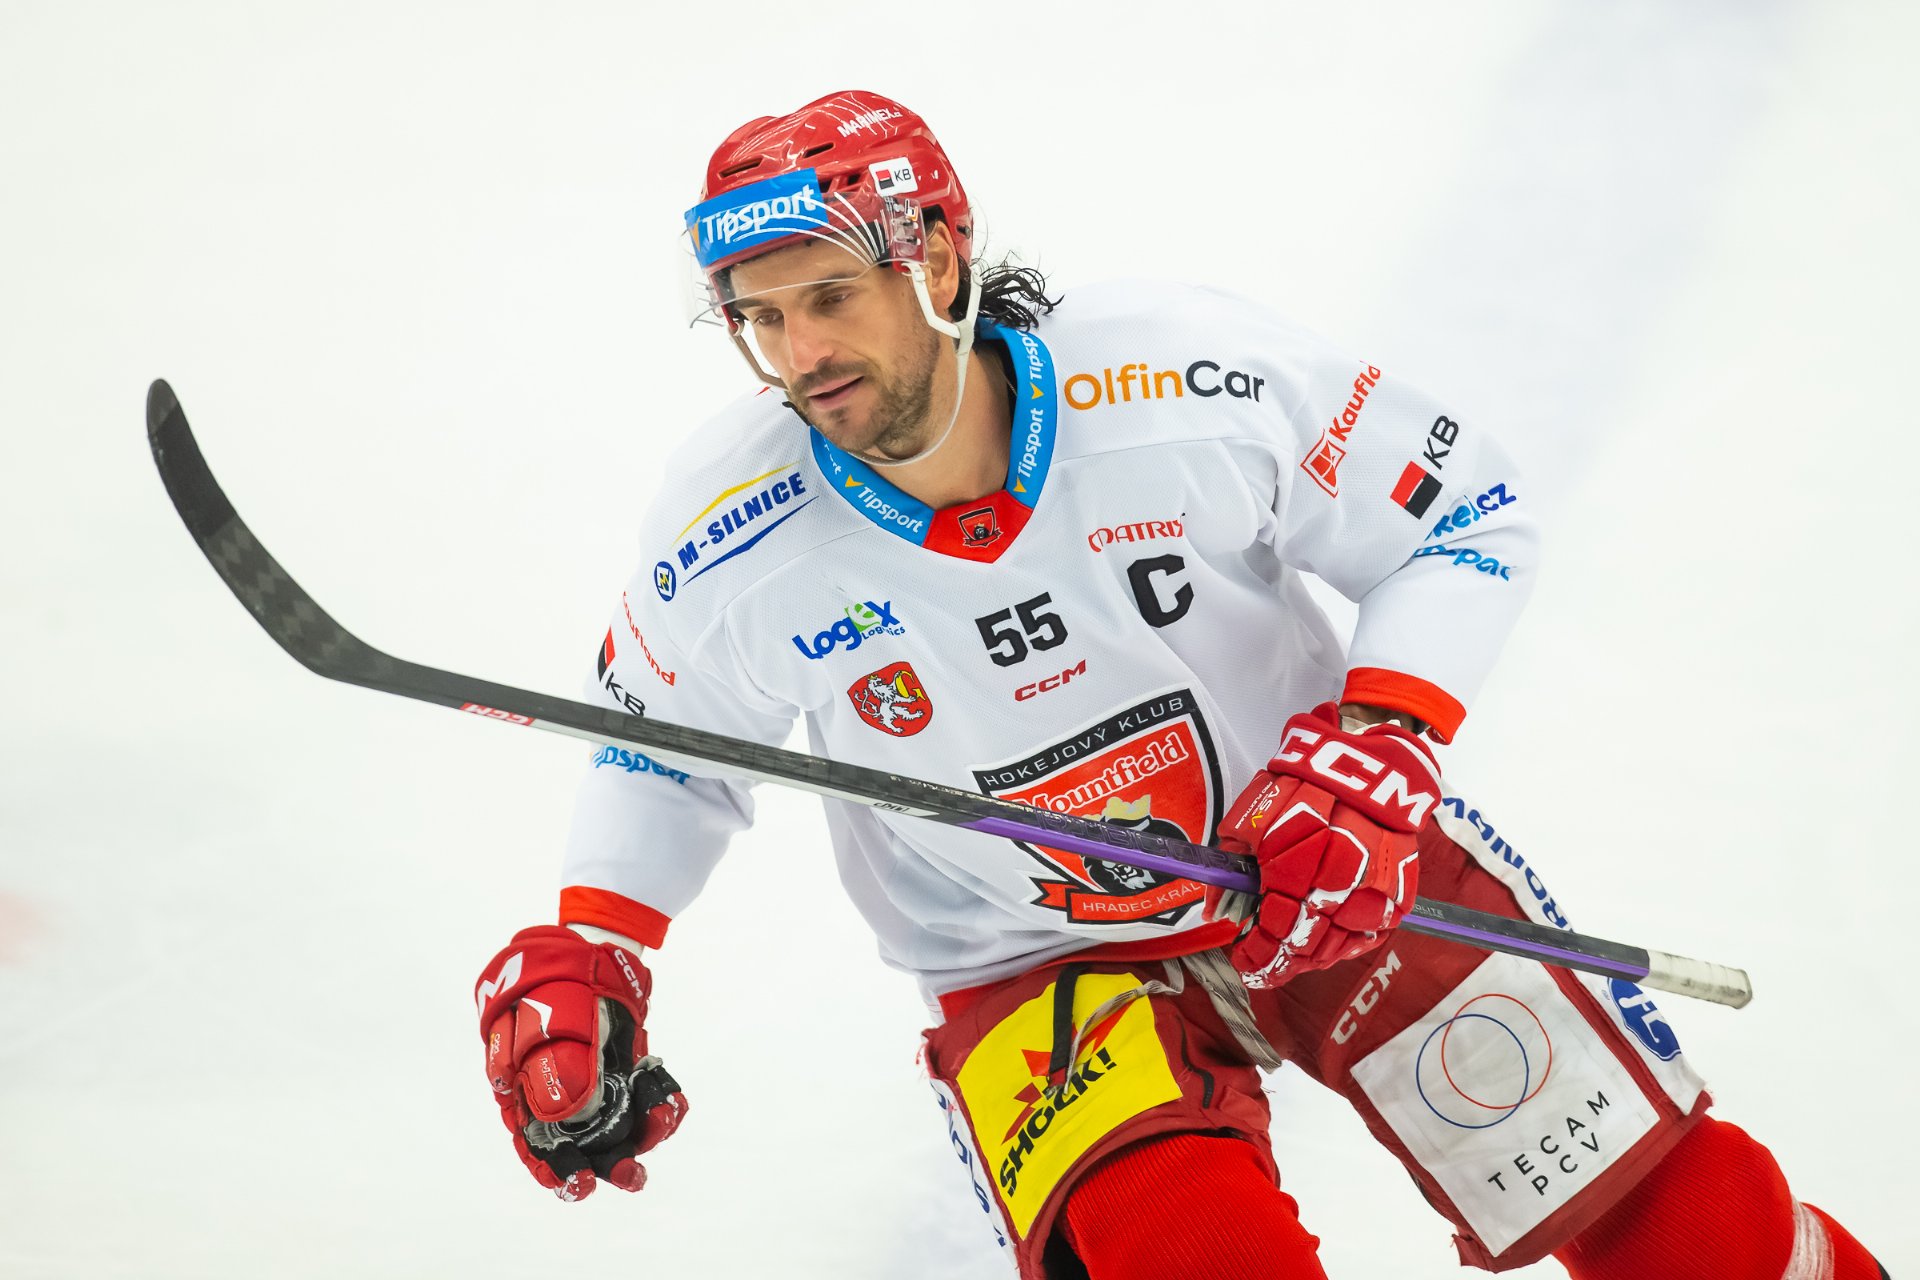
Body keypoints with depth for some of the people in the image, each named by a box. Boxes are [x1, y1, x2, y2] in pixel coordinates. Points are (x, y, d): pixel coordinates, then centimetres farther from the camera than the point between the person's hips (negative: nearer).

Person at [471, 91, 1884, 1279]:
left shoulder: (1191, 377, -22)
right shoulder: (727, 540, -16)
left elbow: (1467, 509, -8)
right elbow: (666, 747, 5)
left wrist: (1377, 748, -21)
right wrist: (585, 955, -9)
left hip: (1327, 866, 1)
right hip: (1032, 963, 0)